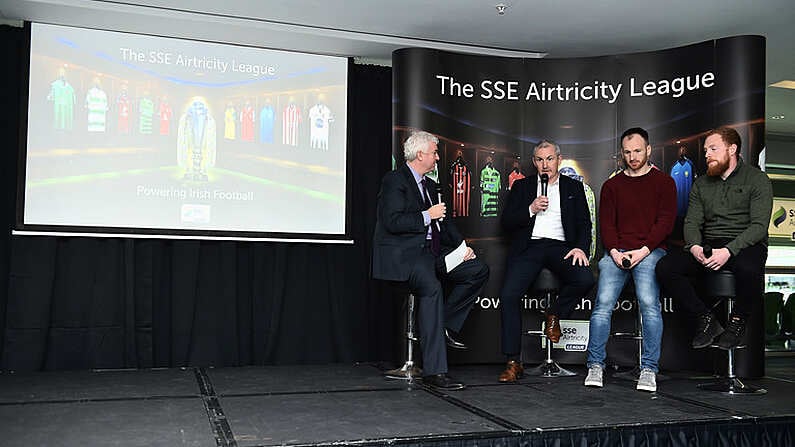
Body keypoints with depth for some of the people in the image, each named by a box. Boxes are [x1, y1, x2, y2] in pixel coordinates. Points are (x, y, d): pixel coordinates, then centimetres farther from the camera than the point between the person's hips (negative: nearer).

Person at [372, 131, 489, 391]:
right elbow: (393, 222, -18)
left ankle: (445, 326, 0)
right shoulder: (395, 180, -6)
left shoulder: (429, 184, 22)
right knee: (432, 288, -34)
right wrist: (427, 215, -11)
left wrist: (462, 245, 9)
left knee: (479, 270, -3)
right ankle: (434, 371, -34)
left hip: (432, 252, 9)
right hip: (404, 254, -9)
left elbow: (442, 221, 23)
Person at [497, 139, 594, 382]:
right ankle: (513, 362, -15)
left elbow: (584, 223, 11)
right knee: (508, 295, -23)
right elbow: (506, 222, 10)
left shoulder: (574, 187, 19)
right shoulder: (522, 186, 18)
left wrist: (581, 247, -8)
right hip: (529, 246, 0)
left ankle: (554, 313, 3)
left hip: (560, 246, 1)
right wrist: (530, 210, -6)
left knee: (585, 279, -29)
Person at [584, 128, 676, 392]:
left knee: (648, 302, -25)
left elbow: (665, 222, 2)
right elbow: (606, 224, 12)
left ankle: (649, 369, -20)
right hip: (617, 251, 2)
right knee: (603, 302, -18)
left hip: (650, 251, -2)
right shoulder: (612, 186, 20)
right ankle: (596, 366, -15)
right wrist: (615, 251, -7)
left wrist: (642, 251, -11)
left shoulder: (663, 182, 12)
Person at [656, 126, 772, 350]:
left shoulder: (757, 179, 2)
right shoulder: (701, 184, 17)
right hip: (709, 246, 4)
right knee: (665, 267, -21)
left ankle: (738, 320, -9)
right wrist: (694, 246, -14)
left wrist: (728, 250, -24)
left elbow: (759, 225, -9)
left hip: (744, 245, -4)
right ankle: (707, 319, -7)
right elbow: (692, 222, 10)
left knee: (747, 268, -40)